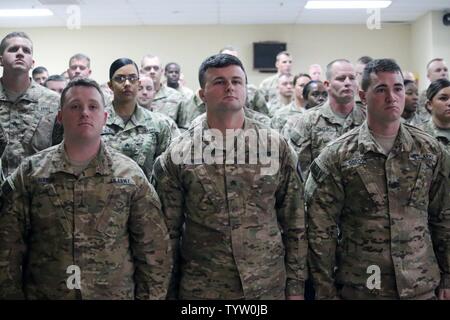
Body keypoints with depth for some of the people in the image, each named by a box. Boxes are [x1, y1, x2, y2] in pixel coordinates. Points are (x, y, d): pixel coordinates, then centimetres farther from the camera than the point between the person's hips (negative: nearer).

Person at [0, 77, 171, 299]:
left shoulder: (131, 175, -2)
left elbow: (153, 250, -1)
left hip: (117, 294, 0)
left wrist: (149, 296, -5)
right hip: (43, 293, 0)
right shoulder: (29, 173, -2)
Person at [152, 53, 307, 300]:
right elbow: (168, 232, 1)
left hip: (269, 287, 1)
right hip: (201, 288, -1)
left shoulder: (276, 147, 0)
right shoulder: (177, 155, -3)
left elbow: (294, 225, 3)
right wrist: (168, 291, 1)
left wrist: (296, 285, 1)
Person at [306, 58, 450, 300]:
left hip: (423, 287, 2)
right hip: (359, 288, -2)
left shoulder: (430, 151, 2)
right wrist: (326, 291, -7)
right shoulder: (336, 157, -7)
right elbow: (321, 230, -6)